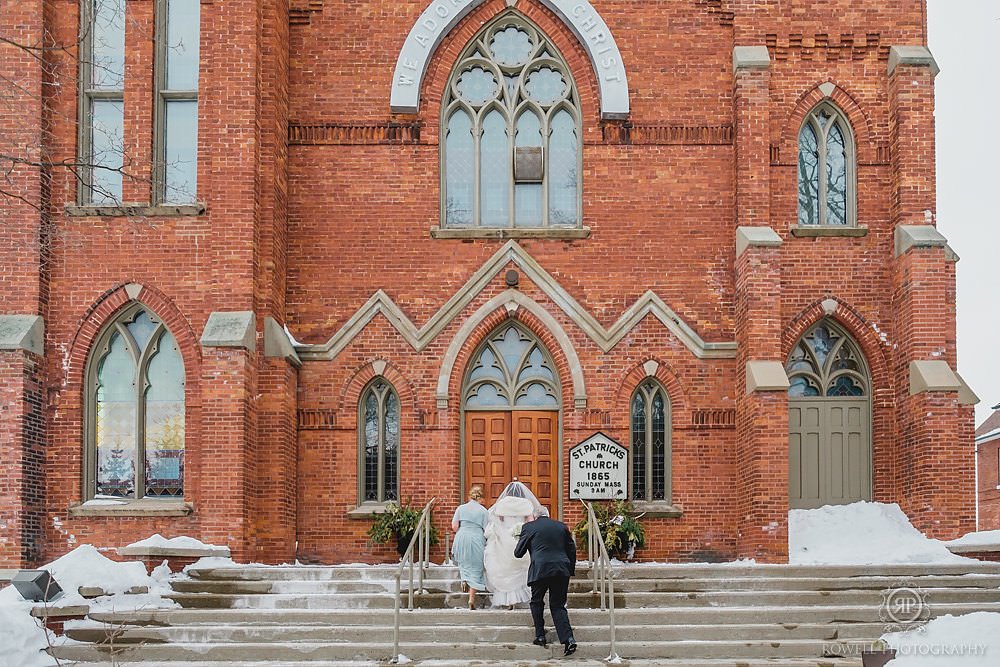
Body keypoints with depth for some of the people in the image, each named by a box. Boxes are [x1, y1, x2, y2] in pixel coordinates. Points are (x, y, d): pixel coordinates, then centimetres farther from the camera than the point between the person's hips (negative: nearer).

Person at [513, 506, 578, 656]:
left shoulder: (529, 527, 5)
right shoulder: (561, 526, 15)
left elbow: (518, 553, 7)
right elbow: (572, 550, 16)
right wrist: (571, 570, 25)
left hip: (540, 570, -3)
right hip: (562, 571, 3)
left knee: (536, 602, 18)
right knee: (558, 605, 8)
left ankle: (540, 636, 14)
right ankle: (568, 638, -7)